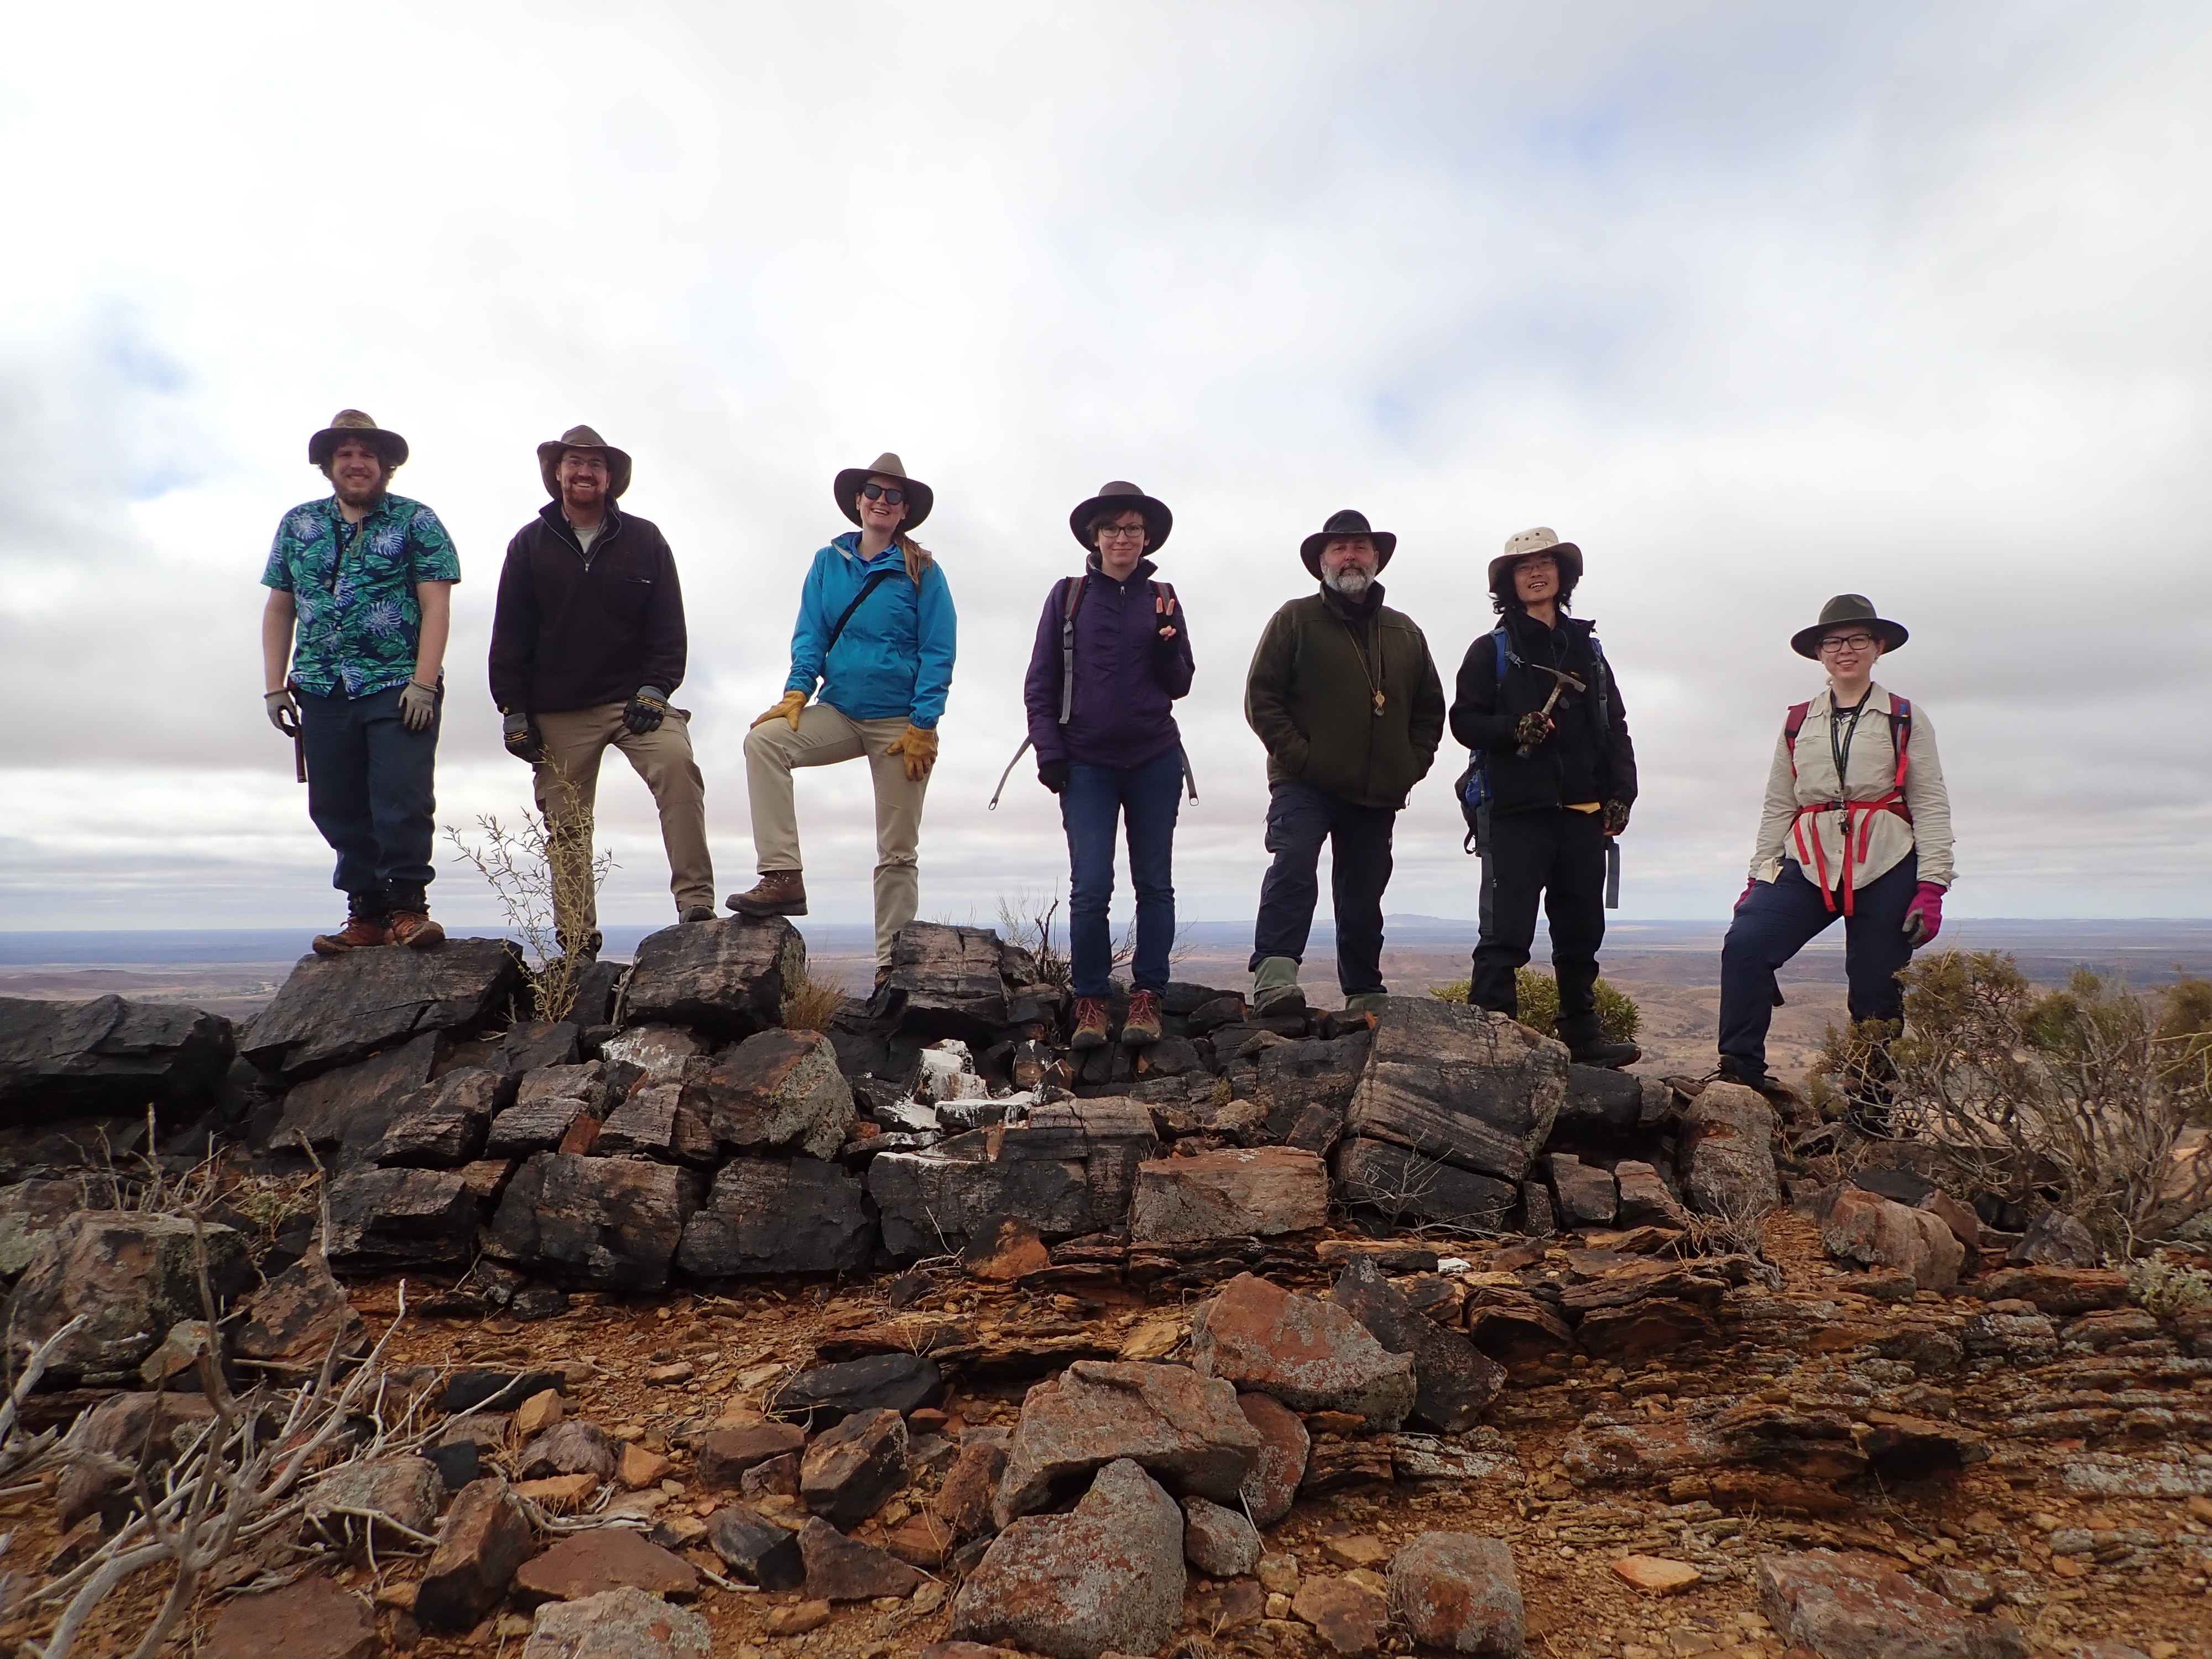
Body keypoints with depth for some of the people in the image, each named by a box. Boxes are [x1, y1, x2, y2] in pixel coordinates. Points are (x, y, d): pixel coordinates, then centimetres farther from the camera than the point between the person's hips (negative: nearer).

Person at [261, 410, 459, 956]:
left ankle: (407, 905, -2)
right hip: (323, 691, 4)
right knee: (337, 808, 4)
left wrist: (423, 682, -14)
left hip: (399, 687, -4)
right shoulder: (297, 525, 16)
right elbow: (279, 610, 17)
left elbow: (436, 606, -5)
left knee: (403, 798, -11)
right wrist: (275, 686, 8)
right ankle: (367, 911, 11)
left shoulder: (416, 521, 4)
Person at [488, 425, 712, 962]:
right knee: (565, 825, 2)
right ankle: (576, 942, 10)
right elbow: (509, 635, 6)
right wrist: (513, 710, 0)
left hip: (633, 698, -1)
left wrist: (654, 689, -8)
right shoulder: (530, 544, 9)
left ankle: (696, 903, -27)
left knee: (677, 764, -28)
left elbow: (667, 626, 5)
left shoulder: (644, 540, 7)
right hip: (557, 712, 2)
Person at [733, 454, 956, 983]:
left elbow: (938, 653, -5)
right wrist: (798, 691, -13)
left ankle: (892, 964, 9)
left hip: (901, 723, -3)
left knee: (897, 852, 0)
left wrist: (922, 726, -14)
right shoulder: (828, 563, 8)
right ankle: (784, 878, -24)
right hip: (840, 712, 3)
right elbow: (811, 636, 5)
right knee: (763, 739, -25)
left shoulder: (923, 572, -1)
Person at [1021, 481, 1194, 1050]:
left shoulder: (1161, 598, 9)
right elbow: (1040, 682, 5)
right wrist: (1050, 752, -2)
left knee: (1154, 884, 4)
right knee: (1090, 888, -6)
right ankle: (1090, 1001, 4)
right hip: (1087, 764, -1)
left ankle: (1147, 997, 10)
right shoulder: (1068, 595, 6)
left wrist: (1166, 646, -10)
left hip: (1155, 763, 2)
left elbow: (1180, 685, 9)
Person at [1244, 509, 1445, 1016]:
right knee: (1294, 866, -25)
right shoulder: (1295, 619, 3)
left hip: (1379, 791, 5)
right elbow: (1261, 694, -4)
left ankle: (1364, 993, 22)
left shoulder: (1404, 632, 17)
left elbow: (1430, 707, 22)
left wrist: (1413, 763, 8)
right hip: (1305, 784, -4)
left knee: (1363, 897, 11)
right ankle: (1274, 973, -30)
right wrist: (1295, 753, -13)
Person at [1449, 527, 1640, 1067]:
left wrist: (1621, 793, 5)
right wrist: (1515, 729, -18)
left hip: (1583, 815, 5)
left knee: (1581, 930, 11)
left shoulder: (1587, 649, 18)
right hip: (1519, 813, -4)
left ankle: (1583, 1036, 21)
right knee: (1506, 934, -9)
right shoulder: (1492, 651, 6)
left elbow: (1615, 728, 16)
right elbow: (1464, 720, 0)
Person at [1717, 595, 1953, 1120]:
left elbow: (1931, 807, 0)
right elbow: (1777, 807, 12)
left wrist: (1930, 888, -9)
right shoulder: (1797, 724, 13)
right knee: (1745, 944, -21)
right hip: (1809, 867, 2)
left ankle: (1871, 1105, 18)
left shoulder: (1907, 721, 6)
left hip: (1886, 870, -2)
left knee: (1877, 995, 2)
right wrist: (1758, 878, 5)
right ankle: (1741, 1068, -13)